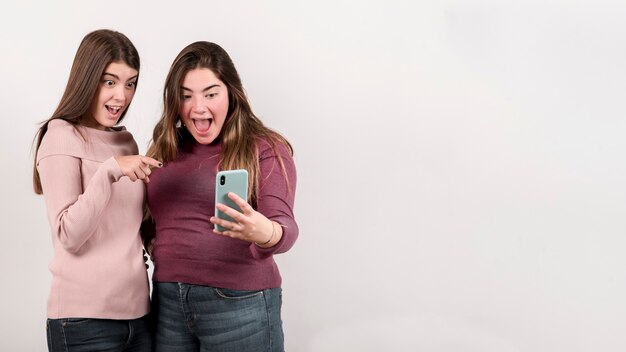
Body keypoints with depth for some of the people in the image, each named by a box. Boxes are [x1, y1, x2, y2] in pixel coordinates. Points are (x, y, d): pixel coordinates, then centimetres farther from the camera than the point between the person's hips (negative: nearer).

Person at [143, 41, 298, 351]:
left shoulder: (266, 149, -6)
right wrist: (152, 244, 0)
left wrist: (265, 233, -38)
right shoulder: (163, 151, 10)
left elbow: (284, 226, -17)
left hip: (238, 304, -4)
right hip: (167, 302, 5)